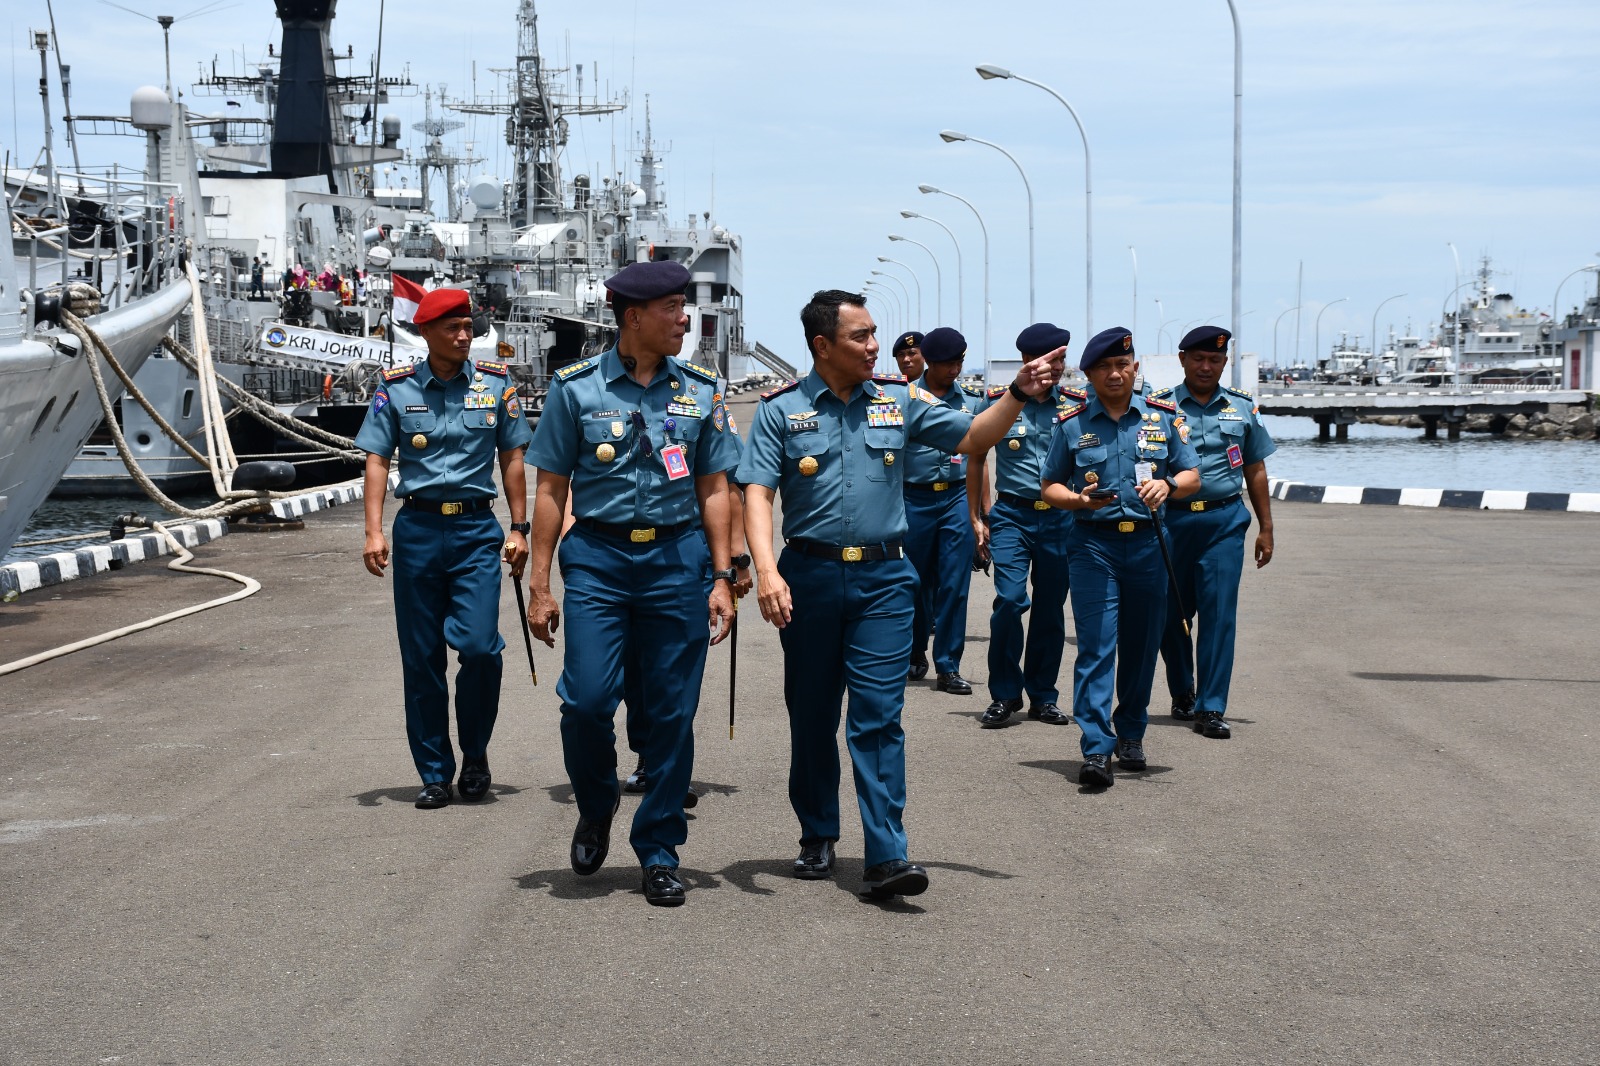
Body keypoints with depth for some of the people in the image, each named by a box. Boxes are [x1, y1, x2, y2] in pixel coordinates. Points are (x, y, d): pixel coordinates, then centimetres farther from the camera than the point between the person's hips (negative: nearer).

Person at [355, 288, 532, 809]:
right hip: (417, 527, 1)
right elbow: (376, 461, 3)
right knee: (421, 658, 4)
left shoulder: (495, 384, 5)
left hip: (476, 528, 0)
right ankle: (435, 773, 15)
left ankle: (475, 752, 12)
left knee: (480, 645, -13)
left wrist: (518, 528, 5)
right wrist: (374, 531, -7)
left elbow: (512, 459, 10)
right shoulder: (395, 388, 3)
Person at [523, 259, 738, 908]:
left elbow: (713, 490, 12)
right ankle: (596, 806, 19)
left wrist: (721, 577, 4)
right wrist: (539, 586, 0)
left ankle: (659, 851, 15)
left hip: (678, 560, 2)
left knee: (672, 713, 2)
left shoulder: (699, 392, 9)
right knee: (586, 699, -12)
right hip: (598, 559, -2)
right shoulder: (577, 388, 2)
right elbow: (551, 490, 4)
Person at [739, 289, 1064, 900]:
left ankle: (886, 857, -10)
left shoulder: (900, 402, 7)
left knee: (878, 717, -6)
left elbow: (972, 437, 10)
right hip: (809, 576, 0)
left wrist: (1020, 393, -6)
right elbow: (757, 491, -8)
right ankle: (817, 838, 27)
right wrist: (766, 569, -21)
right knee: (811, 716, 11)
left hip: (883, 579, 0)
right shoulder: (781, 410, 0)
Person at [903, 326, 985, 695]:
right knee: (916, 583, 9)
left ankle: (948, 667, 2)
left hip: (958, 498, 1)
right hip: (915, 499, -1)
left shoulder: (972, 399, 8)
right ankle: (915, 654, 29)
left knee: (954, 585, -3)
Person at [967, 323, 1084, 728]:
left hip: (1061, 517, 2)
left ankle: (1043, 697, 19)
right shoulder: (997, 402, 2)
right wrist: (976, 518, 8)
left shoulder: (1077, 405, 4)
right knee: (1010, 600, -14)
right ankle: (1004, 695, 0)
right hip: (1012, 515, -2)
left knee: (1050, 609, 6)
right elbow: (976, 459, 11)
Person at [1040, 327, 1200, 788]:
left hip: (1148, 542, 2)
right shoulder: (1071, 423, 3)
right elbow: (1050, 488, 7)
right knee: (1096, 645, -9)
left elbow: (1192, 477, 10)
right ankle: (1097, 750, -12)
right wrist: (1079, 499, -14)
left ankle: (1131, 734, 26)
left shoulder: (1163, 417, 6)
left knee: (1142, 645, 9)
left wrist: (1168, 484, -13)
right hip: (1093, 544, -2)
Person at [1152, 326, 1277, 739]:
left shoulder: (1242, 407, 10)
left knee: (1219, 613, -6)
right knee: (1170, 613, 8)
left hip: (1225, 521, 0)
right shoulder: (1160, 405, 3)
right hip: (1171, 519, 0)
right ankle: (1182, 694, 29)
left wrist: (1265, 528, 12)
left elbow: (1255, 470, 15)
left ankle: (1211, 709, -3)